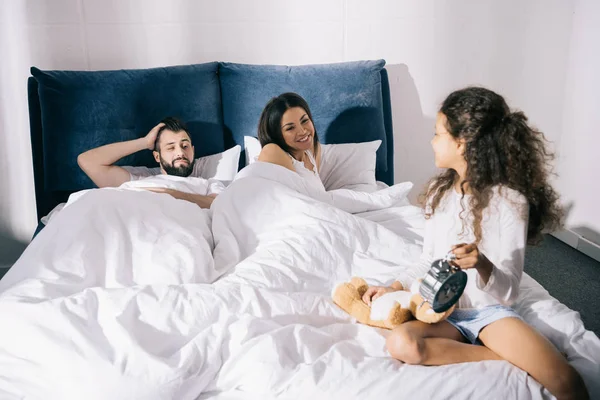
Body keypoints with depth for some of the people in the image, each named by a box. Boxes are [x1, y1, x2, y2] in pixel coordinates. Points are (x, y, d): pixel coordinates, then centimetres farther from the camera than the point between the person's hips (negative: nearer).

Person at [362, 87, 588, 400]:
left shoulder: (510, 201, -12)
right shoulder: (439, 193, 5)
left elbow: (508, 291, -13)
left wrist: (482, 265, -32)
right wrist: (394, 291, 2)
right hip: (443, 310, 7)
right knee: (400, 344, -29)